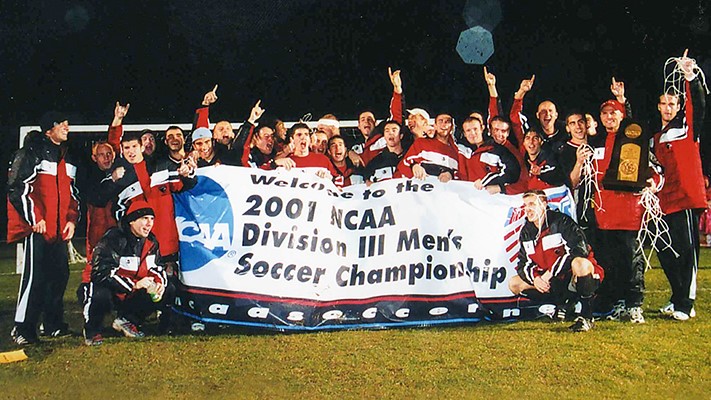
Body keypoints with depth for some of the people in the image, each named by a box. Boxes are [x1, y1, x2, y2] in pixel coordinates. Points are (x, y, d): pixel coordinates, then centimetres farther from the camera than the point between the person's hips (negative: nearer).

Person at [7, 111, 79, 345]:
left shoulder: (68, 157, 18)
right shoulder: (30, 153, -5)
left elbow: (73, 192, 22)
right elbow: (17, 187, -11)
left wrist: (72, 219, 8)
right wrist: (34, 218, -14)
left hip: (60, 229, 7)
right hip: (37, 227, -7)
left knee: (60, 274, 9)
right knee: (35, 275, -10)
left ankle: (54, 325, 20)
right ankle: (22, 329, -1)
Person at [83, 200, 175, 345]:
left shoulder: (151, 241, 2)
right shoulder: (113, 239, -21)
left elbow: (158, 268, 10)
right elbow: (101, 272, -30)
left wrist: (159, 282, -16)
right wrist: (134, 284, -36)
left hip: (133, 295, 7)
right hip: (111, 291, -6)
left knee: (169, 291, -6)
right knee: (100, 295, -40)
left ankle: (127, 320, 5)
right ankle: (91, 332, -7)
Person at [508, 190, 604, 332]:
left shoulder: (561, 221, -14)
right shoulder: (526, 232, 6)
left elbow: (579, 250, -25)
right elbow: (523, 264, 6)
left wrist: (551, 272, -26)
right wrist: (535, 278, -17)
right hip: (553, 281, 7)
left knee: (580, 264, -41)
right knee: (514, 284, -4)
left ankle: (586, 316, -23)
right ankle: (562, 302, 6)